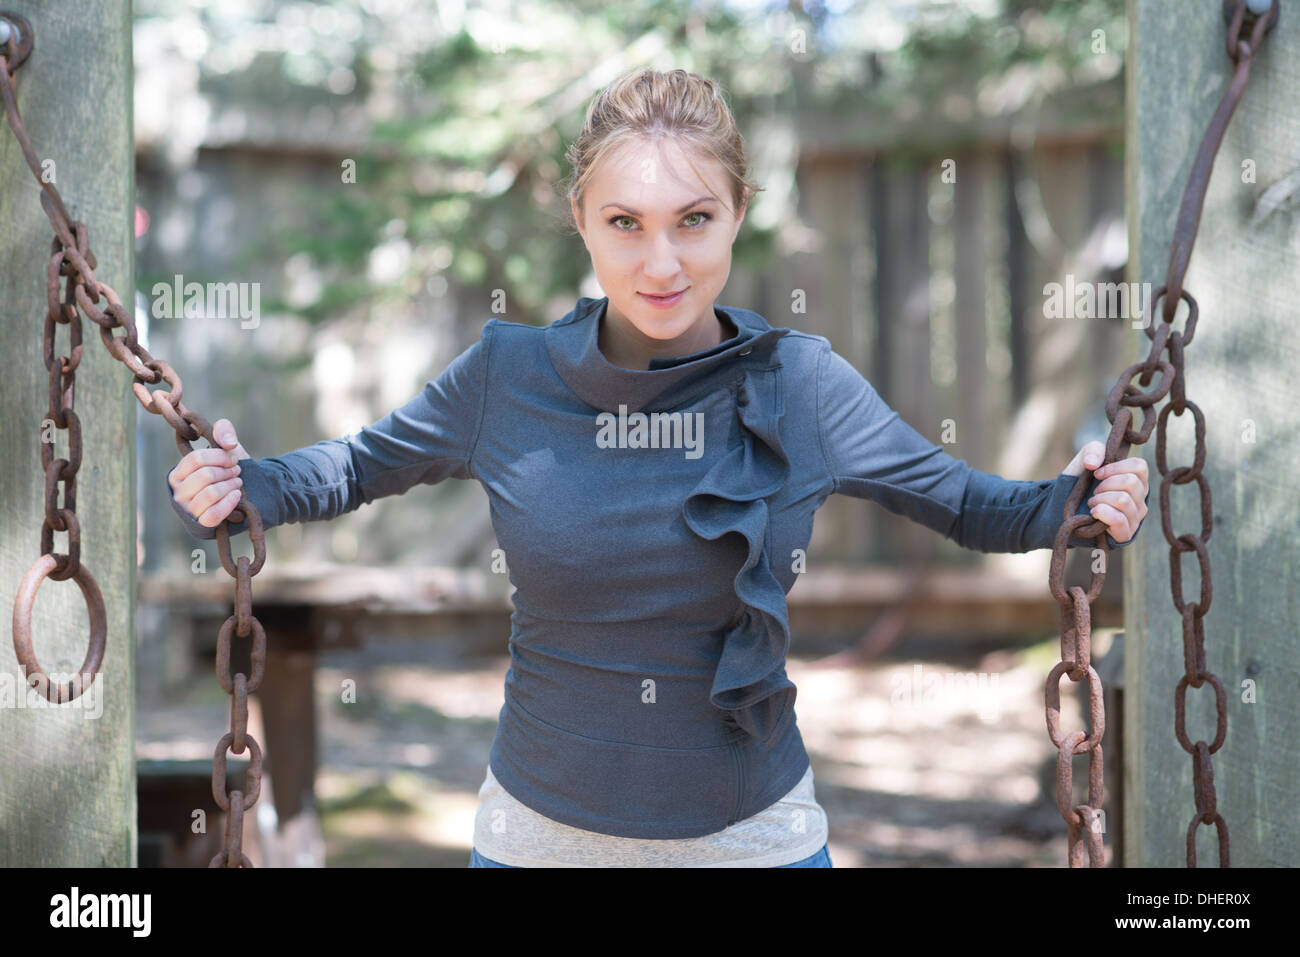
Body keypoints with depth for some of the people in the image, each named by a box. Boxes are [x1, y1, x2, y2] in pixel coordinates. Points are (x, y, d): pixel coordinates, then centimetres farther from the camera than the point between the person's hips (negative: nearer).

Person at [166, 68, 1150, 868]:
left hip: (755, 831, 0)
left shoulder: (803, 385, -9)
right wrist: (246, 489, -9)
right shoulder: (508, 375, -9)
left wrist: (1079, 504, -14)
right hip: (543, 828, 0)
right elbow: (367, 462, 9)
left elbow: (961, 502, 5)